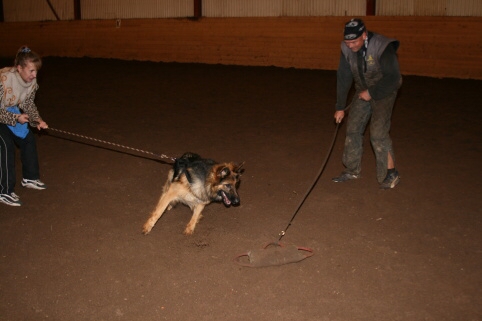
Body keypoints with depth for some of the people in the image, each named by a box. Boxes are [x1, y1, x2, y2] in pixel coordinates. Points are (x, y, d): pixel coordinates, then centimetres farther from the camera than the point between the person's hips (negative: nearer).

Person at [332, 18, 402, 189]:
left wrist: (372, 92, -21)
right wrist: (340, 107, -1)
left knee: (378, 133, -15)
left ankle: (391, 173, 0)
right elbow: (343, 78, -3)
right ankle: (352, 170, 21)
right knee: (352, 129, 5)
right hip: (363, 92, 6)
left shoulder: (383, 47, -28)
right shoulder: (347, 49, -11)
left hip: (383, 92, -6)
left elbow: (393, 78, -23)